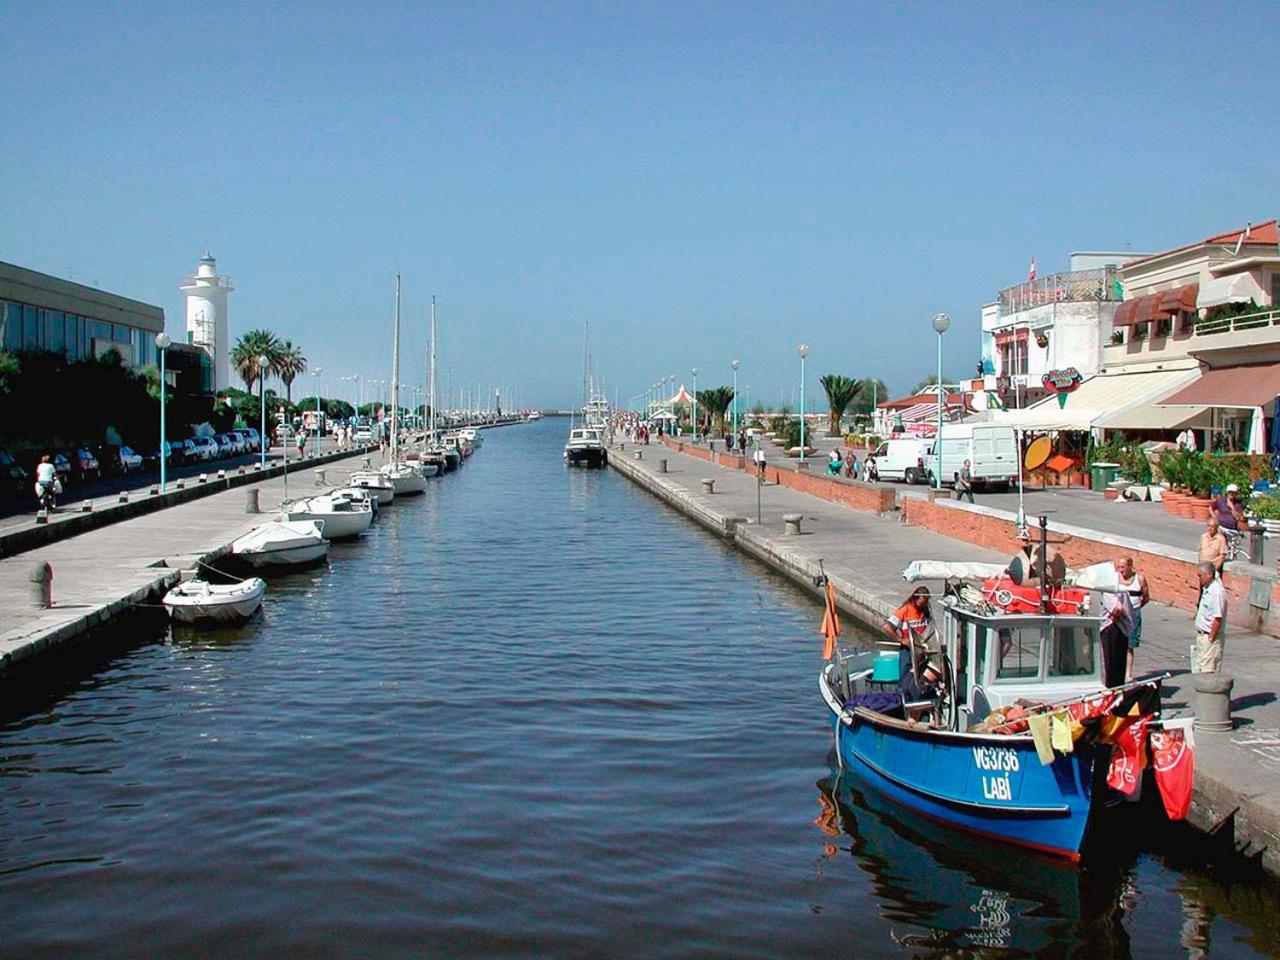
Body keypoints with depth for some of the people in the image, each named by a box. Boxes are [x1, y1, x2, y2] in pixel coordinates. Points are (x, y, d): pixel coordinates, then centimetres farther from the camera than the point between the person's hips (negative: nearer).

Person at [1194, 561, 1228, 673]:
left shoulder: (1217, 591, -20)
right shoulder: (1206, 589, 9)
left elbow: (1218, 618, -22)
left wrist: (1210, 638, -20)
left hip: (1210, 637, -10)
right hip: (1201, 635, 10)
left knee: (1208, 671, -8)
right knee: (1200, 670, 14)